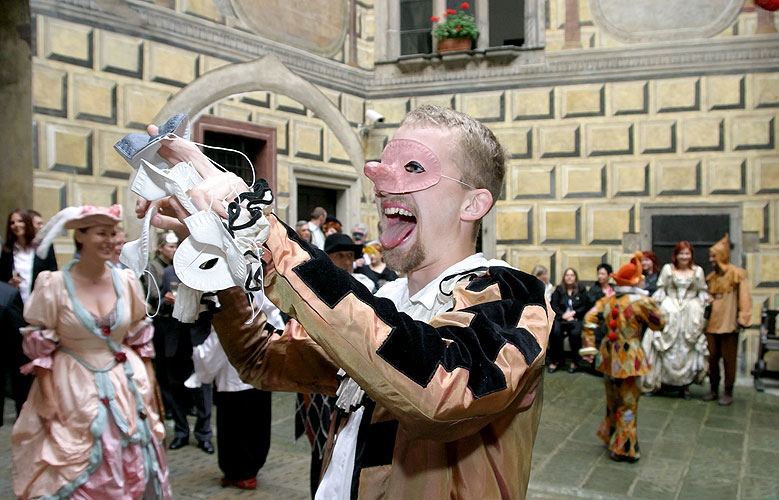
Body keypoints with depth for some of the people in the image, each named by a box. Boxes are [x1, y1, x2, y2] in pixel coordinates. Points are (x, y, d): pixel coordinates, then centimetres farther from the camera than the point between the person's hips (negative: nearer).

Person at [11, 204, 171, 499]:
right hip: (75, 390, -3)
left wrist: (148, 384, 7)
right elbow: (40, 347, -5)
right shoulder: (54, 285, -8)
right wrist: (48, 398, -9)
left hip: (126, 386, 3)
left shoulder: (126, 282, 0)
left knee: (132, 470, 8)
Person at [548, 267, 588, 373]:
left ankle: (574, 362, -16)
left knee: (575, 333, -33)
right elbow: (553, 305, 5)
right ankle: (555, 360, -17)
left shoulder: (581, 289, 12)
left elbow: (585, 307, 6)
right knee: (555, 332, -31)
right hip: (561, 318, 1)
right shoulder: (559, 289, 14)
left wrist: (574, 313, -8)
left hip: (576, 318, -1)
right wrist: (563, 315, -11)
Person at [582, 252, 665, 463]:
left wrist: (589, 345, 2)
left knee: (613, 399, 22)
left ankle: (610, 435, 38)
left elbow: (589, 320, -3)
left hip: (609, 356, 6)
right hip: (629, 358, -6)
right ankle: (623, 449, 11)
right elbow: (659, 324, -3)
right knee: (628, 403, 4)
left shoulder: (607, 301, 3)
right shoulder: (640, 302, -13)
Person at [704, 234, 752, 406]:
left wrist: (742, 319, -13)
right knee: (711, 357, 7)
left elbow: (744, 298, -8)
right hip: (711, 324, 6)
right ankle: (714, 390, 18)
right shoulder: (711, 277, 13)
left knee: (728, 359, 0)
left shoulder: (737, 274, -5)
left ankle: (728, 392, 9)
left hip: (728, 324, -6)